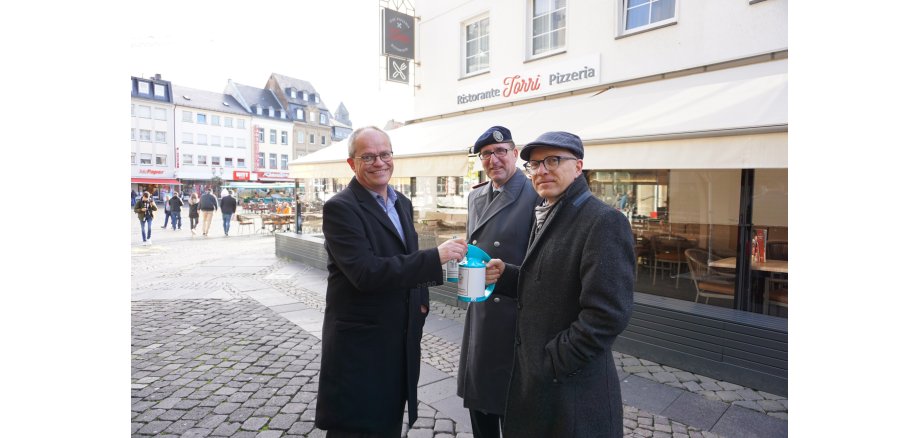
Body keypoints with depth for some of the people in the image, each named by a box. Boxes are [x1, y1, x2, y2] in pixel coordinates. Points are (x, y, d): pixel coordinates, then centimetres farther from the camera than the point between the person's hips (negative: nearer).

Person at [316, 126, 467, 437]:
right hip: (359, 344, -7)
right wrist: (436, 256, -31)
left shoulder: (402, 203, 8)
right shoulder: (340, 208, -17)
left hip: (401, 340, 7)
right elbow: (365, 271, -28)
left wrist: (421, 300, 4)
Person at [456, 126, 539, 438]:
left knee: (510, 401, 10)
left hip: (514, 311, -7)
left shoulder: (535, 196, -14)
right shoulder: (475, 196, 10)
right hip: (478, 309, 7)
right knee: (476, 393, 19)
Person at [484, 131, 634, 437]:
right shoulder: (547, 217, 8)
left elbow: (608, 315, -24)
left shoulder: (603, 222, -20)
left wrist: (550, 362, -18)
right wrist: (505, 274, -2)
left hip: (573, 387, -8)